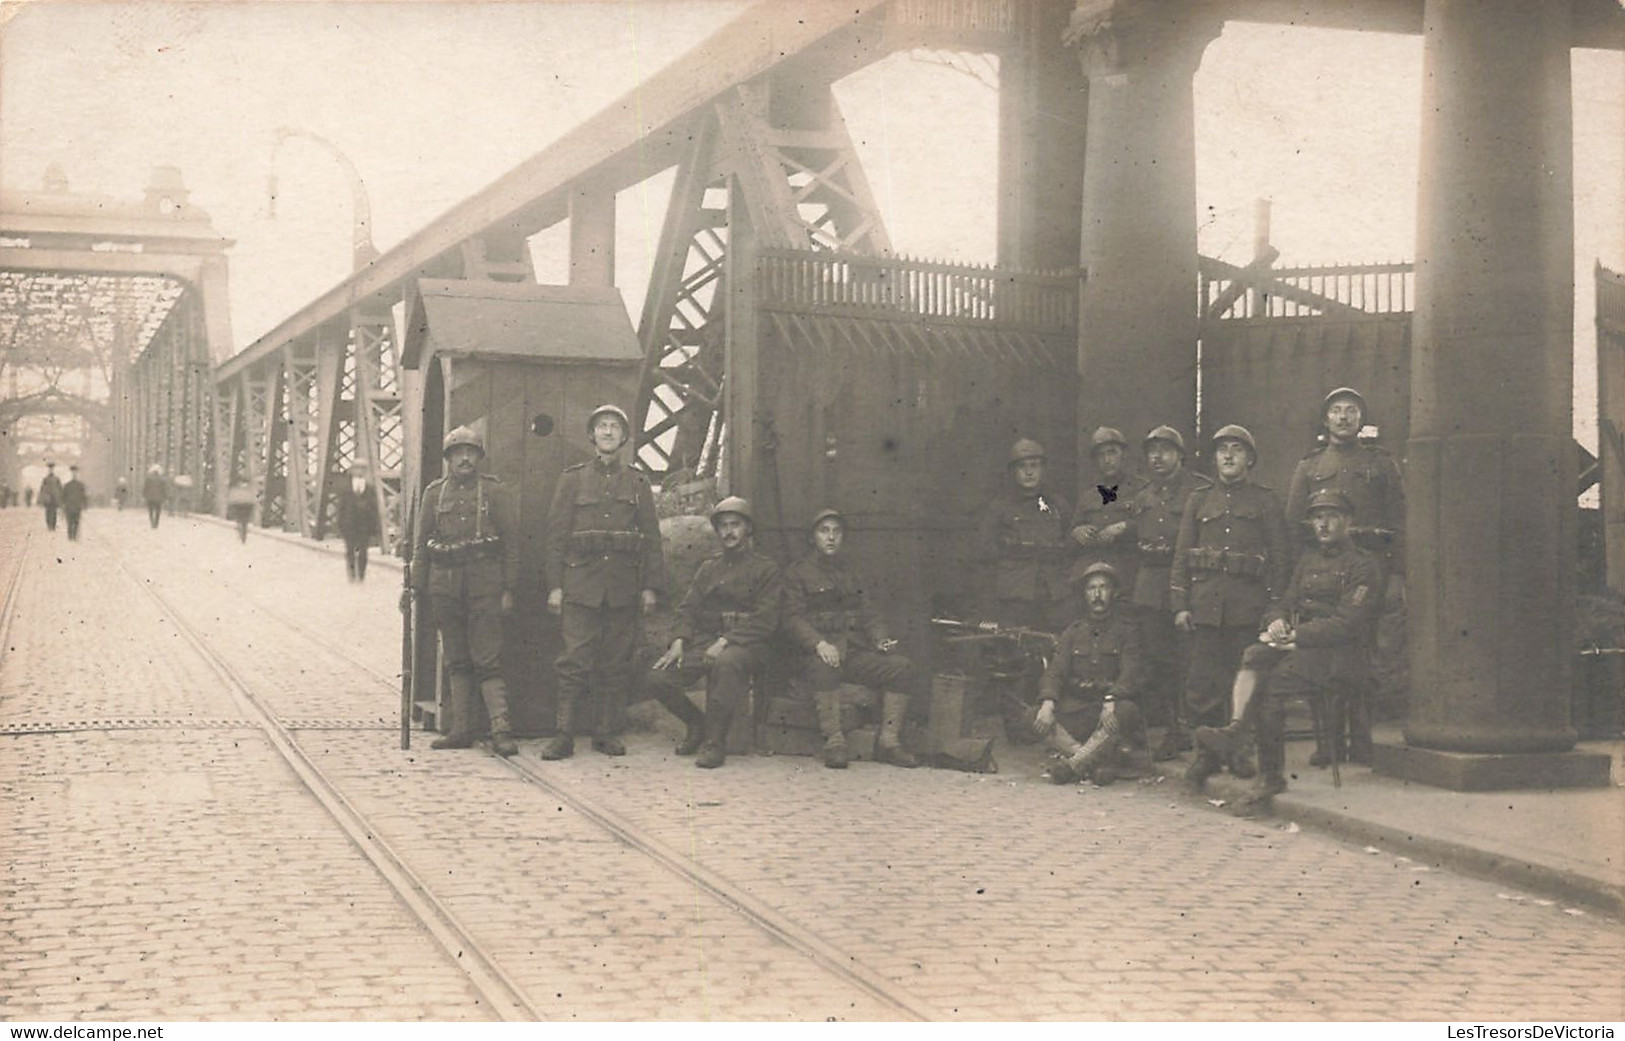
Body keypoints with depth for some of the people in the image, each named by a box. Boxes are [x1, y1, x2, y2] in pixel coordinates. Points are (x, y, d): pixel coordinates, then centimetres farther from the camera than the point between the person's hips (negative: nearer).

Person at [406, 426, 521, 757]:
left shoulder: (495, 491, 2)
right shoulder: (434, 493, 11)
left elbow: (511, 541, 1)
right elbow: (421, 543, 13)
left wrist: (508, 589, -4)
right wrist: (415, 586, 5)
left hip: (484, 585, -3)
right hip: (444, 586, 4)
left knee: (487, 661, -9)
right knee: (456, 661, 8)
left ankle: (501, 730, -11)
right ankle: (461, 729, 12)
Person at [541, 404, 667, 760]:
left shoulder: (638, 482, 11)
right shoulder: (572, 479, 7)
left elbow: (651, 538, 10)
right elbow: (556, 535, 4)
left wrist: (650, 586, 2)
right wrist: (554, 586, -3)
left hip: (623, 588, 2)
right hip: (580, 585, -2)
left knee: (616, 663, 4)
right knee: (575, 661, -8)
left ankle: (607, 733, 12)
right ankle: (565, 735, -5)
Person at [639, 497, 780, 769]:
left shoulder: (766, 570, 6)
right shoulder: (708, 569, 23)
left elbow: (764, 621, -6)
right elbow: (688, 609, 16)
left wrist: (725, 641, -18)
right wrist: (679, 641, -5)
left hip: (743, 644, -5)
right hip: (703, 640, 5)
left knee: (726, 662, -42)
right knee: (655, 679, -17)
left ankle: (714, 741, -28)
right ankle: (697, 724, 9)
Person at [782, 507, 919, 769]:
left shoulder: (851, 573, 25)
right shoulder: (798, 573, 9)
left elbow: (868, 613, 20)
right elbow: (793, 617, -3)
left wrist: (881, 639, -2)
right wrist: (819, 643, -21)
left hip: (855, 652, 5)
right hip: (818, 654, -5)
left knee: (902, 667, -18)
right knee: (826, 667, -40)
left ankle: (888, 740, -17)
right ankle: (834, 741, -34)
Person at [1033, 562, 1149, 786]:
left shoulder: (1128, 629, 3)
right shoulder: (1074, 631, 14)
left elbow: (1132, 672, -11)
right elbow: (1056, 670, 5)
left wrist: (1111, 700, -31)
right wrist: (1048, 703, -16)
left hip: (1113, 705, -3)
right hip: (1077, 709, 4)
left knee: (1125, 711, -37)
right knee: (1036, 716, -21)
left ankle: (1073, 765, -32)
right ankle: (1099, 762, -29)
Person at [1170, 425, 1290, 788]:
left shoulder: (1265, 501, 8)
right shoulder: (1199, 500, 13)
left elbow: (1281, 556, 5)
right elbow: (1182, 554, 10)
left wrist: (1276, 605, -3)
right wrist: (1180, 605, 1)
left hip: (1249, 604, -1)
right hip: (1206, 602, 1)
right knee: (1202, 681, -3)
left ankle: (1241, 751, 14)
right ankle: (1206, 752, 5)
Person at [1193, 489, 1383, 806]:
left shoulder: (1363, 565, -1)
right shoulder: (1309, 560, 24)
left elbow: (1347, 623, -11)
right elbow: (1285, 602, 21)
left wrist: (1297, 635, -17)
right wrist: (1277, 621, -4)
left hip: (1338, 655, -7)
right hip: (1299, 645, 7)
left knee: (1273, 682, -29)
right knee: (1253, 658, -24)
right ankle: (1236, 729, -41)